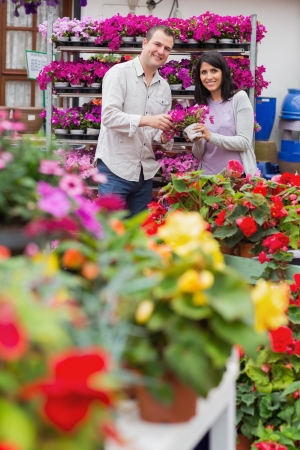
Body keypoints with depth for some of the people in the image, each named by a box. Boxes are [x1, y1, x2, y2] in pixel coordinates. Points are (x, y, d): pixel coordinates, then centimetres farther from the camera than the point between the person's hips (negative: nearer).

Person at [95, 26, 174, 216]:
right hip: (115, 168, -6)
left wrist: (163, 136, -7)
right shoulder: (119, 73, -7)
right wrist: (146, 120, -28)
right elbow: (109, 116, -18)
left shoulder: (164, 87, 13)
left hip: (145, 172, 6)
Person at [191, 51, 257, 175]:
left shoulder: (239, 98, -6)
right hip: (208, 175, 4)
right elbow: (199, 155, 7)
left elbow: (244, 142, -11)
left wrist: (211, 137, -21)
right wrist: (198, 141, -13)